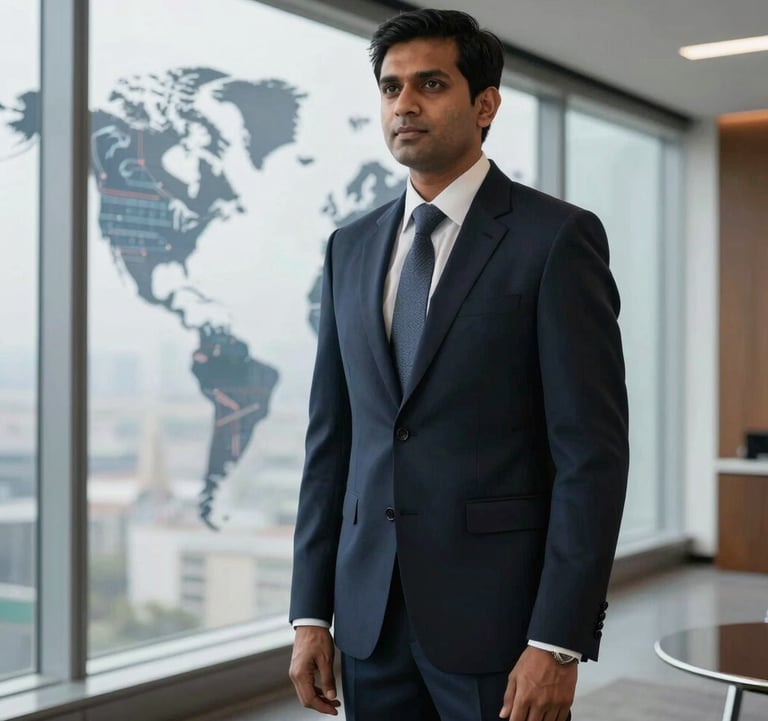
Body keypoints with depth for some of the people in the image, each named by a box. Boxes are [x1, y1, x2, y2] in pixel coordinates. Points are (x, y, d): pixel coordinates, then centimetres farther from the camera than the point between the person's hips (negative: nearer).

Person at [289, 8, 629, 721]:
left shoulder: (557, 238, -6)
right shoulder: (351, 248, 10)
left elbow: (592, 451, -10)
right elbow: (330, 439, 10)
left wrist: (557, 643, -15)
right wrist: (311, 613, 7)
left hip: (497, 613, -4)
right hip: (371, 615, 5)